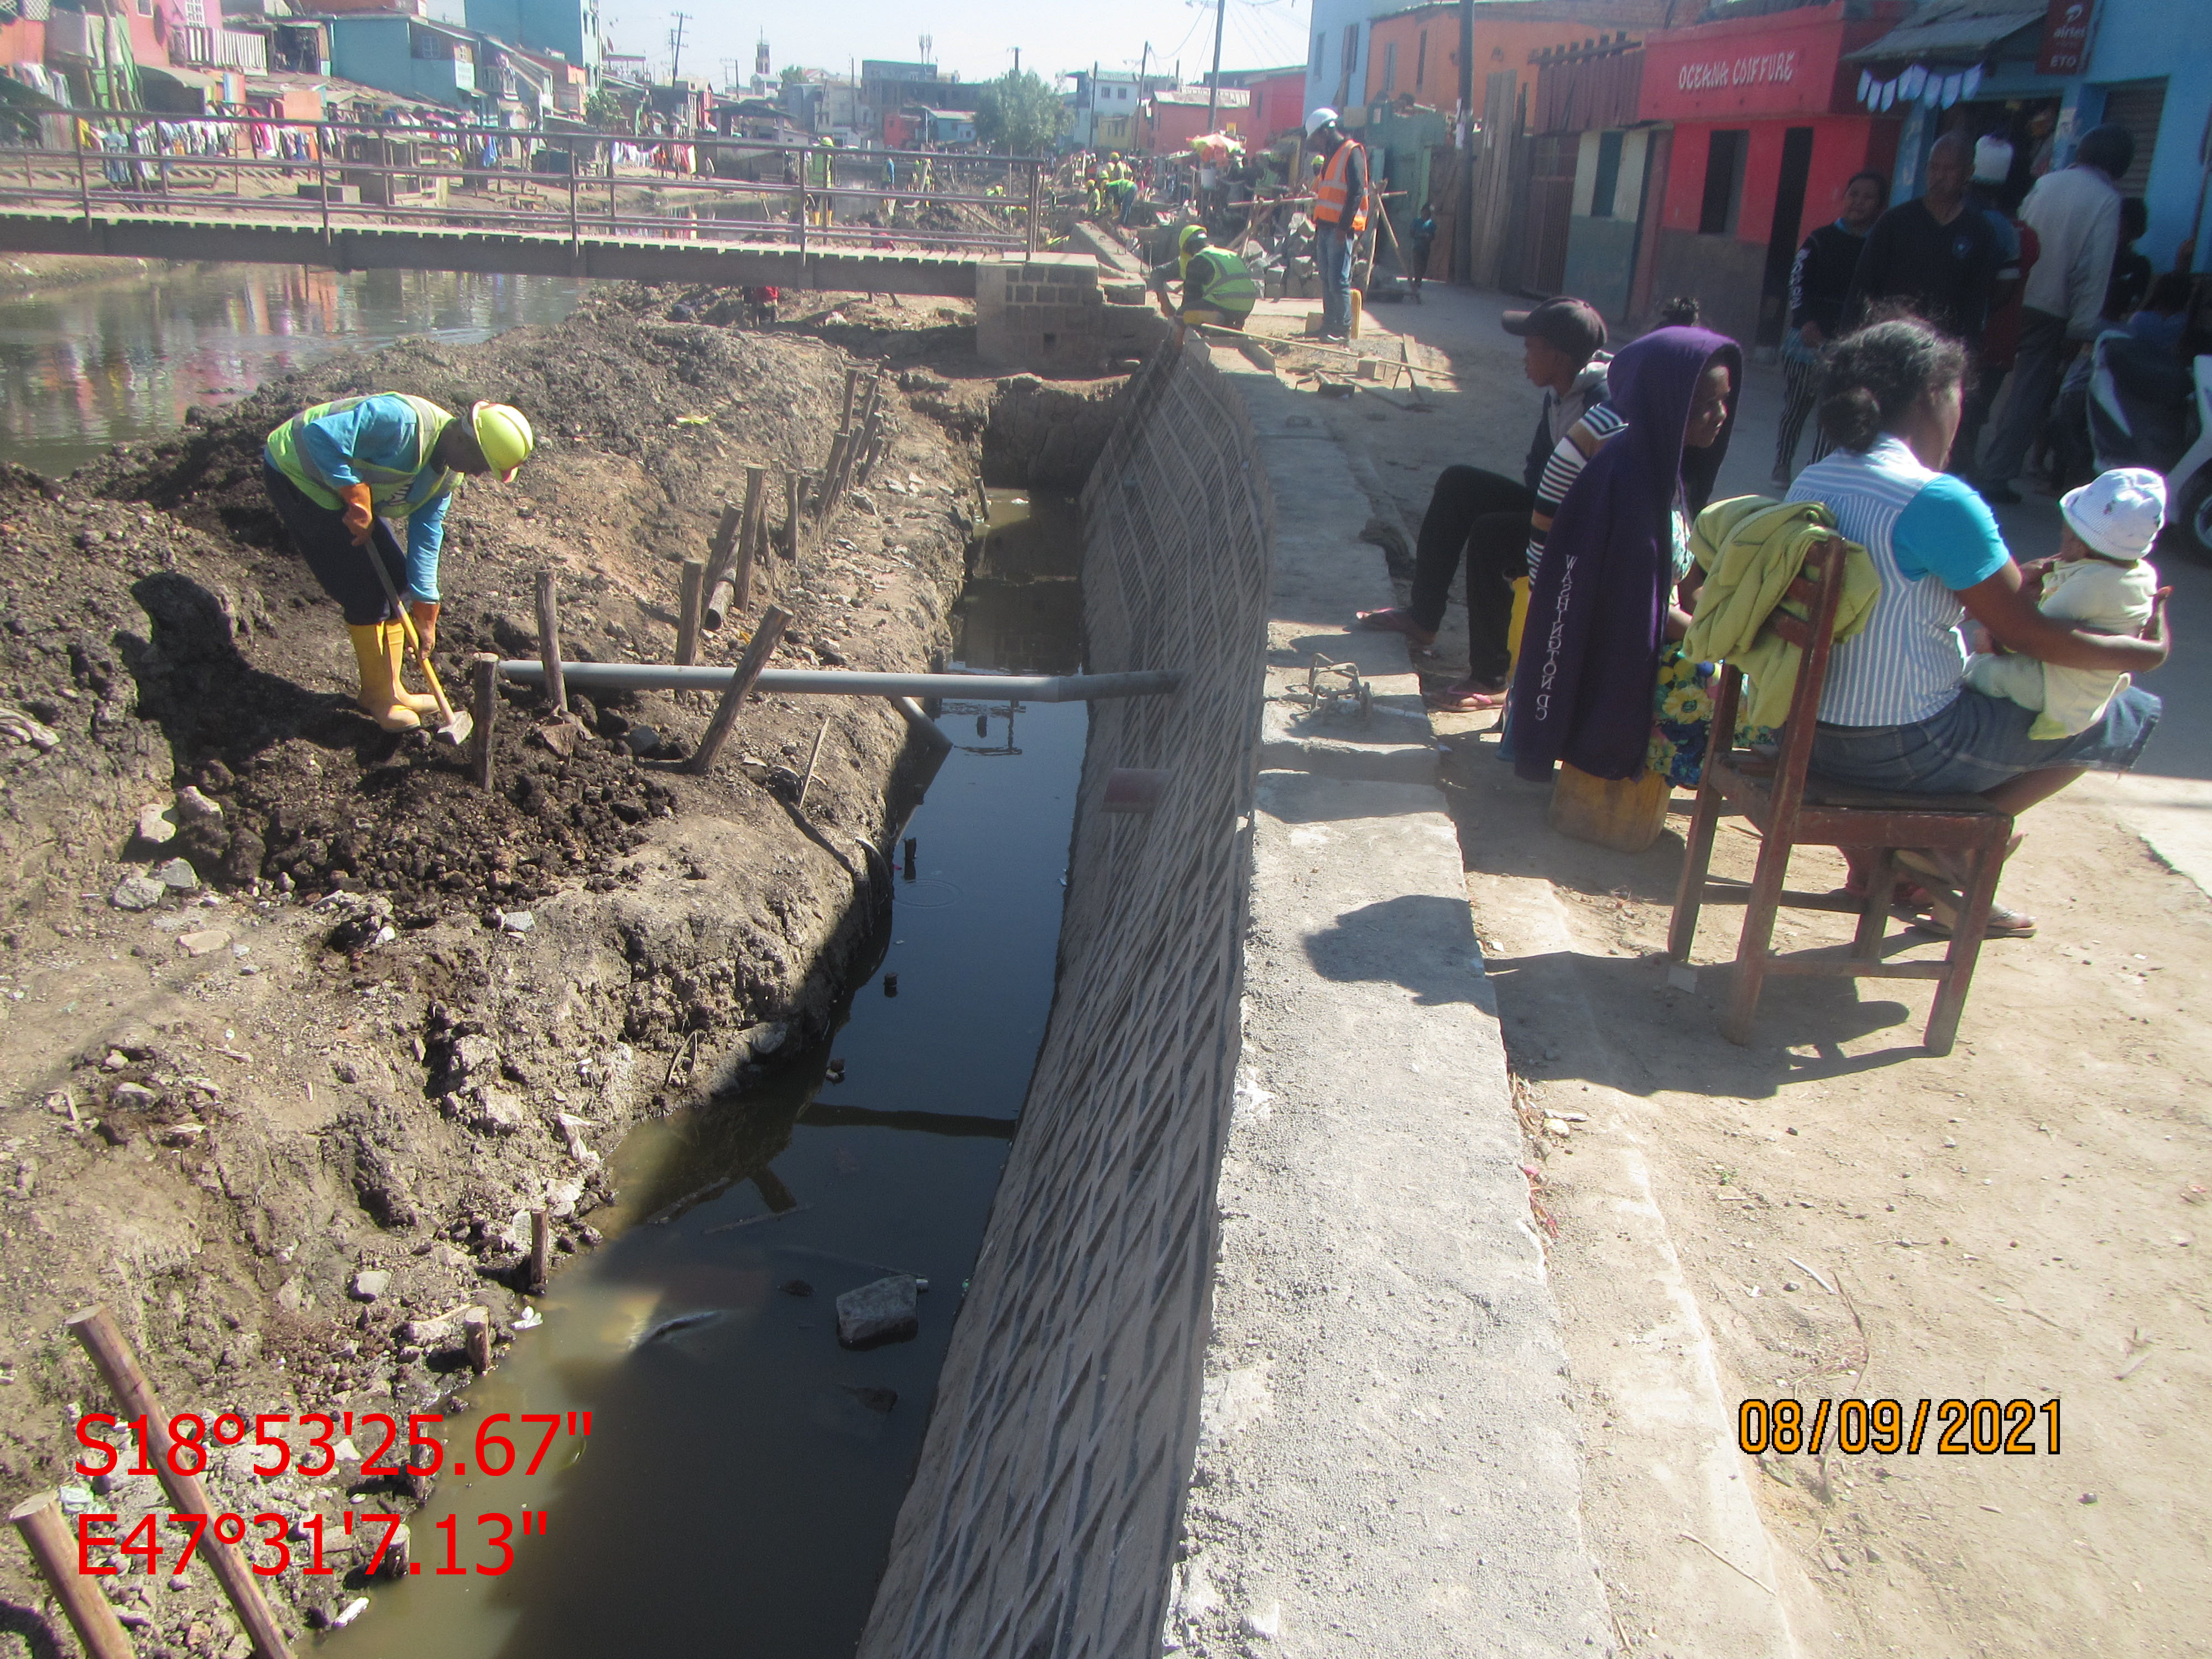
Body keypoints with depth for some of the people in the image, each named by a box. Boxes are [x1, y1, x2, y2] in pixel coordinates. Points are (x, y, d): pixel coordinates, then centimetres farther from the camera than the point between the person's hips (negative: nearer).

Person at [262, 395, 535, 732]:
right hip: (297, 473, -9)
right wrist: (357, 499, -30)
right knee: (365, 588, -9)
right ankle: (379, 697, 5)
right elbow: (320, 435, -35)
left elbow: (426, 539, 1)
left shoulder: (449, 474, -3)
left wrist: (424, 617, 0)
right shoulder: (402, 422, -32)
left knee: (394, 577, 8)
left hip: (344, 488, 9)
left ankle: (390, 689, 20)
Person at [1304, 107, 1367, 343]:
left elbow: (1357, 192, -16)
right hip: (1325, 226, 9)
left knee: (1339, 280, -9)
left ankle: (1344, 330, -5)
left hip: (1340, 228, -9)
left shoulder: (1352, 152, -8)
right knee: (1326, 279, 9)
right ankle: (1330, 325, 15)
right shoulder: (1330, 156, 21)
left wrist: (1344, 226, -21)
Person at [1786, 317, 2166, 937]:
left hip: (1811, 735, 8)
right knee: (2133, 714, 10)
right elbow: (2027, 635, -13)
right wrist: (2143, 653, 4)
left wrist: (2024, 578, 20)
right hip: (1904, 752, -8)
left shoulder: (1810, 482, 4)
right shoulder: (1938, 500, -20)